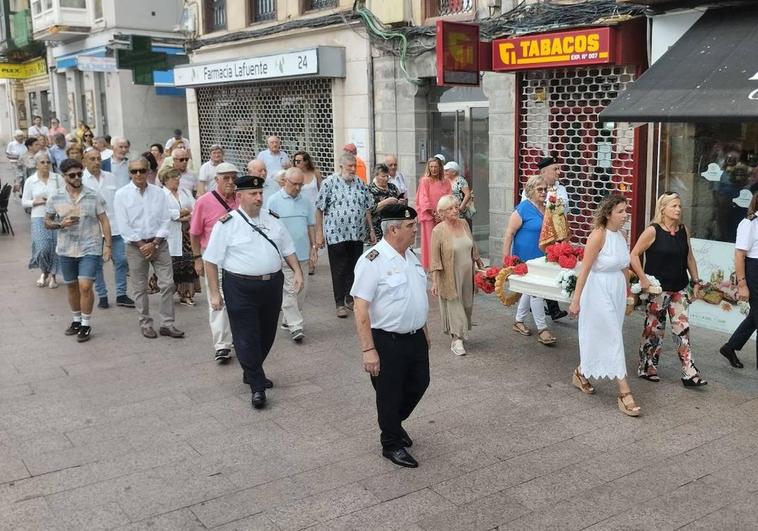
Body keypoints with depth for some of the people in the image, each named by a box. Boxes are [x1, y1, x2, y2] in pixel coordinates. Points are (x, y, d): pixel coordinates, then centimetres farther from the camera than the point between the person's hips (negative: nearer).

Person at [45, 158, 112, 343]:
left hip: (90, 249, -3)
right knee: (72, 286, 14)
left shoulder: (93, 196, -5)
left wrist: (107, 245, -7)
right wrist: (60, 224, -12)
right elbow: (47, 222, 9)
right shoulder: (55, 198, 1)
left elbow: (104, 221, -1)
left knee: (85, 286, -11)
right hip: (66, 250, 3)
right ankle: (76, 320, 31)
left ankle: (86, 325, 2)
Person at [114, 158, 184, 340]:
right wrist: (142, 245, -10)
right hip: (135, 245, -2)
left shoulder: (158, 192, 3)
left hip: (158, 243, 2)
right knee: (140, 288, 5)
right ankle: (145, 324, 18)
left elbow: (165, 220, 1)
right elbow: (123, 225, -6)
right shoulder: (122, 194, -3)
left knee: (167, 284, -1)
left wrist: (154, 243, -9)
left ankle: (167, 324, 8)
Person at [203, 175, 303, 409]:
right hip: (241, 288, -5)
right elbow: (211, 260, -6)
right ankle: (257, 387, 8)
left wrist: (298, 272, 0)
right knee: (247, 337, -2)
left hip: (272, 285, 5)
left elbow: (288, 249, 15)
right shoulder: (226, 224, -7)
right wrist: (214, 293, -9)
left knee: (266, 334, 15)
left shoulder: (272, 220, 8)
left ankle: (252, 373, 36)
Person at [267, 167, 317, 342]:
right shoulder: (274, 201, -5)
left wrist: (314, 247, 11)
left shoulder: (305, 202, 10)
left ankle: (289, 319, 25)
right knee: (290, 289, -5)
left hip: (303, 253, 5)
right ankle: (295, 325, -3)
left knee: (302, 288, 10)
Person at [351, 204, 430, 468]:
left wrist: (424, 329, 20)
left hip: (415, 337, 8)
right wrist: (368, 350, -23)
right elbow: (361, 309, -21)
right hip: (387, 341, -8)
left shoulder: (410, 256, 6)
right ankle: (392, 444, 27)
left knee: (418, 384, 19)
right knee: (390, 394, 7)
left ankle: (394, 423, 43)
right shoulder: (373, 261, -20)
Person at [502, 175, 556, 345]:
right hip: (526, 259, -7)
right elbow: (509, 233, -15)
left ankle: (518, 321, 32)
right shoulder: (523, 209, -15)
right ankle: (542, 329, 3)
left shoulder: (547, 208, 6)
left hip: (541, 257, 7)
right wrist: (506, 258, -18)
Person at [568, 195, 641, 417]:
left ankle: (581, 374, 36)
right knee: (613, 340, -4)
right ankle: (624, 393, 2)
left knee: (600, 338, 16)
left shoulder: (621, 236, 5)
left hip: (618, 291, 7)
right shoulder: (598, 235, -17)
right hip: (599, 292, -7)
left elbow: (624, 268, 14)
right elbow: (585, 269, -17)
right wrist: (576, 300, -17)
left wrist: (627, 295, 19)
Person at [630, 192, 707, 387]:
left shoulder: (684, 230, 5)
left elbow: (689, 257, 14)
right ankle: (646, 368, 22)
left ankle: (689, 373, 5)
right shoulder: (653, 231, -11)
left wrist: (696, 281, 11)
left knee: (682, 329, 2)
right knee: (654, 329, 6)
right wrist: (643, 279, -15)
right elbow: (634, 255, -10)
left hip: (679, 288, 5)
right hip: (658, 289, -5)